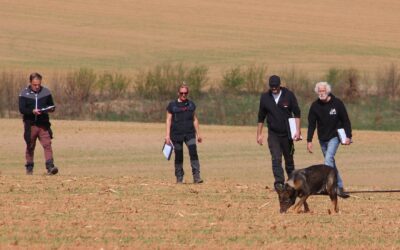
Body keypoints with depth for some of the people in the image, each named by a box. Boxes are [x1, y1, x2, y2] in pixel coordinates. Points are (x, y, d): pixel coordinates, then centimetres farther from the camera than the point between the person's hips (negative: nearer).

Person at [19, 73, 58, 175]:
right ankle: (29, 167, 21)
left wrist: (50, 109, -13)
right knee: (30, 146, 10)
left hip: (43, 124, 1)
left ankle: (50, 166, -19)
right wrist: (32, 111, -26)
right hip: (30, 124, -1)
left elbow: (52, 106, 11)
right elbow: (22, 109, -9)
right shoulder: (24, 93, -2)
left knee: (47, 144, -12)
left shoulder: (46, 92, 5)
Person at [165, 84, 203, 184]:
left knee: (193, 153, -14)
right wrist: (167, 135, -6)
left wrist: (198, 133, 14)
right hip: (177, 134, -1)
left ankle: (196, 177, -17)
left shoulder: (191, 105, 11)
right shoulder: (172, 105, 3)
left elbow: (195, 119, 16)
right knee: (178, 156, 3)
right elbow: (169, 120, 1)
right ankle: (179, 178, 12)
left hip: (189, 134, 1)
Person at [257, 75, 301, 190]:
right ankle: (279, 182, -21)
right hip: (273, 133, 0)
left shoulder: (289, 95, -4)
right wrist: (259, 134, 9)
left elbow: (297, 113, -3)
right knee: (276, 159, -13)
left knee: (289, 159, 9)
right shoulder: (265, 97, 1)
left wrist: (297, 130, -12)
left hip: (287, 133, 0)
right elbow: (261, 117, 10)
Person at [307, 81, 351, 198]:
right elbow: (311, 124, 3)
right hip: (322, 139, 4)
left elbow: (345, 121, -3)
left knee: (329, 159, -21)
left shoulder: (337, 103, -8)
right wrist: (309, 140, -2)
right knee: (331, 162, 9)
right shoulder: (315, 106, -1)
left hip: (334, 137, -4)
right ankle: (339, 187, 16)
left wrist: (348, 136, -7)